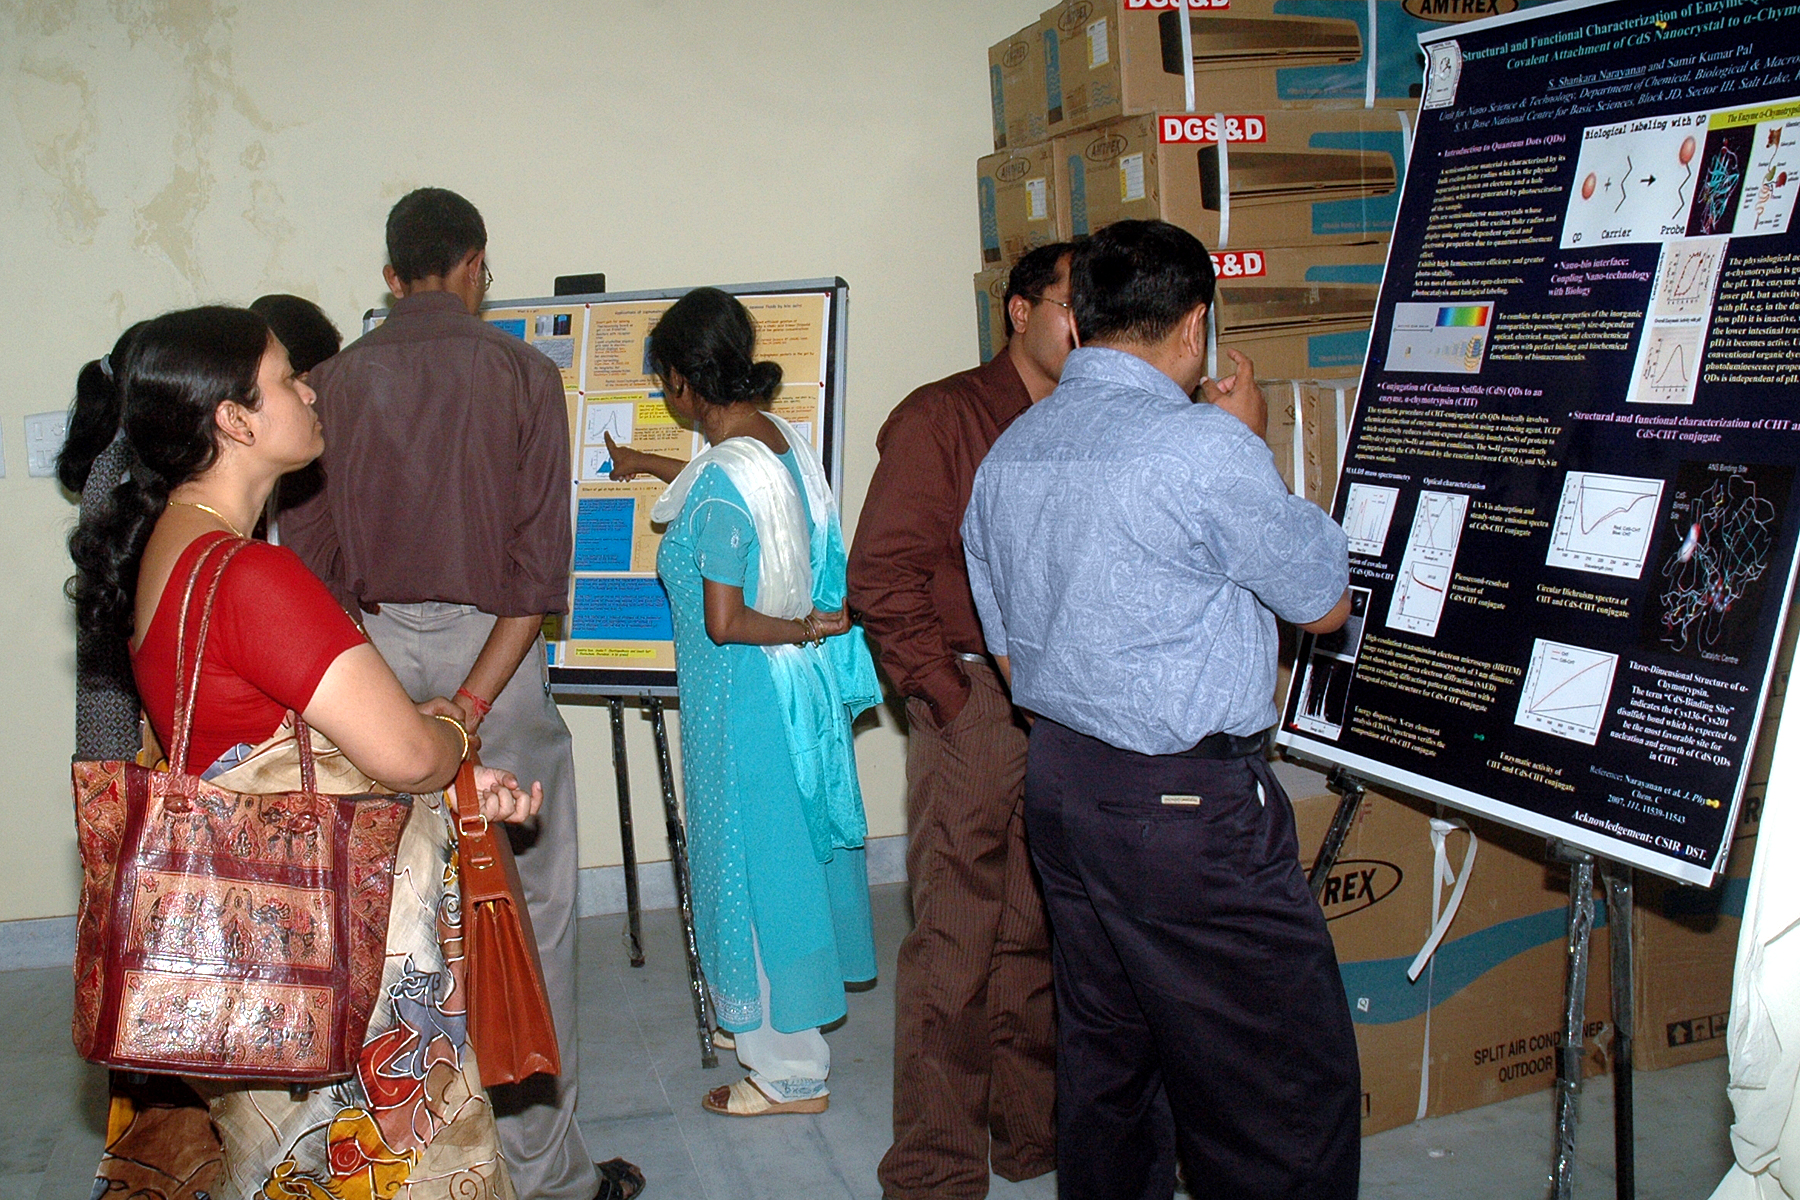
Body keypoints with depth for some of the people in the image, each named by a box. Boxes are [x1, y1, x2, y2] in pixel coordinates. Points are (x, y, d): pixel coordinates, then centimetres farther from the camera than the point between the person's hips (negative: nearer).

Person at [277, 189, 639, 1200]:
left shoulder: (334, 382, 4)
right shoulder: (523, 373, -3)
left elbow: (309, 557, 4)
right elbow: (540, 559, -12)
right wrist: (473, 700, -13)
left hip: (370, 653, 3)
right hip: (491, 650, -3)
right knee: (528, 907, 5)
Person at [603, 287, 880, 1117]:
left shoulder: (721, 481, -24)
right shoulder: (782, 440, 3)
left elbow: (724, 622, -27)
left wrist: (807, 627, -11)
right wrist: (647, 465, 40)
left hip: (746, 698, -9)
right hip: (800, 682, 9)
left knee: (757, 861, 4)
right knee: (790, 852, 20)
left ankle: (789, 1072, 18)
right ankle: (766, 1023, 39)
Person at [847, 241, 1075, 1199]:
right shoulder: (940, 418, -4)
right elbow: (882, 577, -10)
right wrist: (951, 699, -11)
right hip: (976, 703, -5)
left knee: (1040, 935, 14)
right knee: (954, 942, 0)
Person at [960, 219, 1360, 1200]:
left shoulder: (1006, 454, 8)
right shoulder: (1203, 447, -17)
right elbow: (1325, 603, -3)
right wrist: (1252, 441, 4)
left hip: (1056, 782, 8)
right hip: (1190, 804, -8)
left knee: (1104, 1060, 18)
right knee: (1292, 1095, 3)